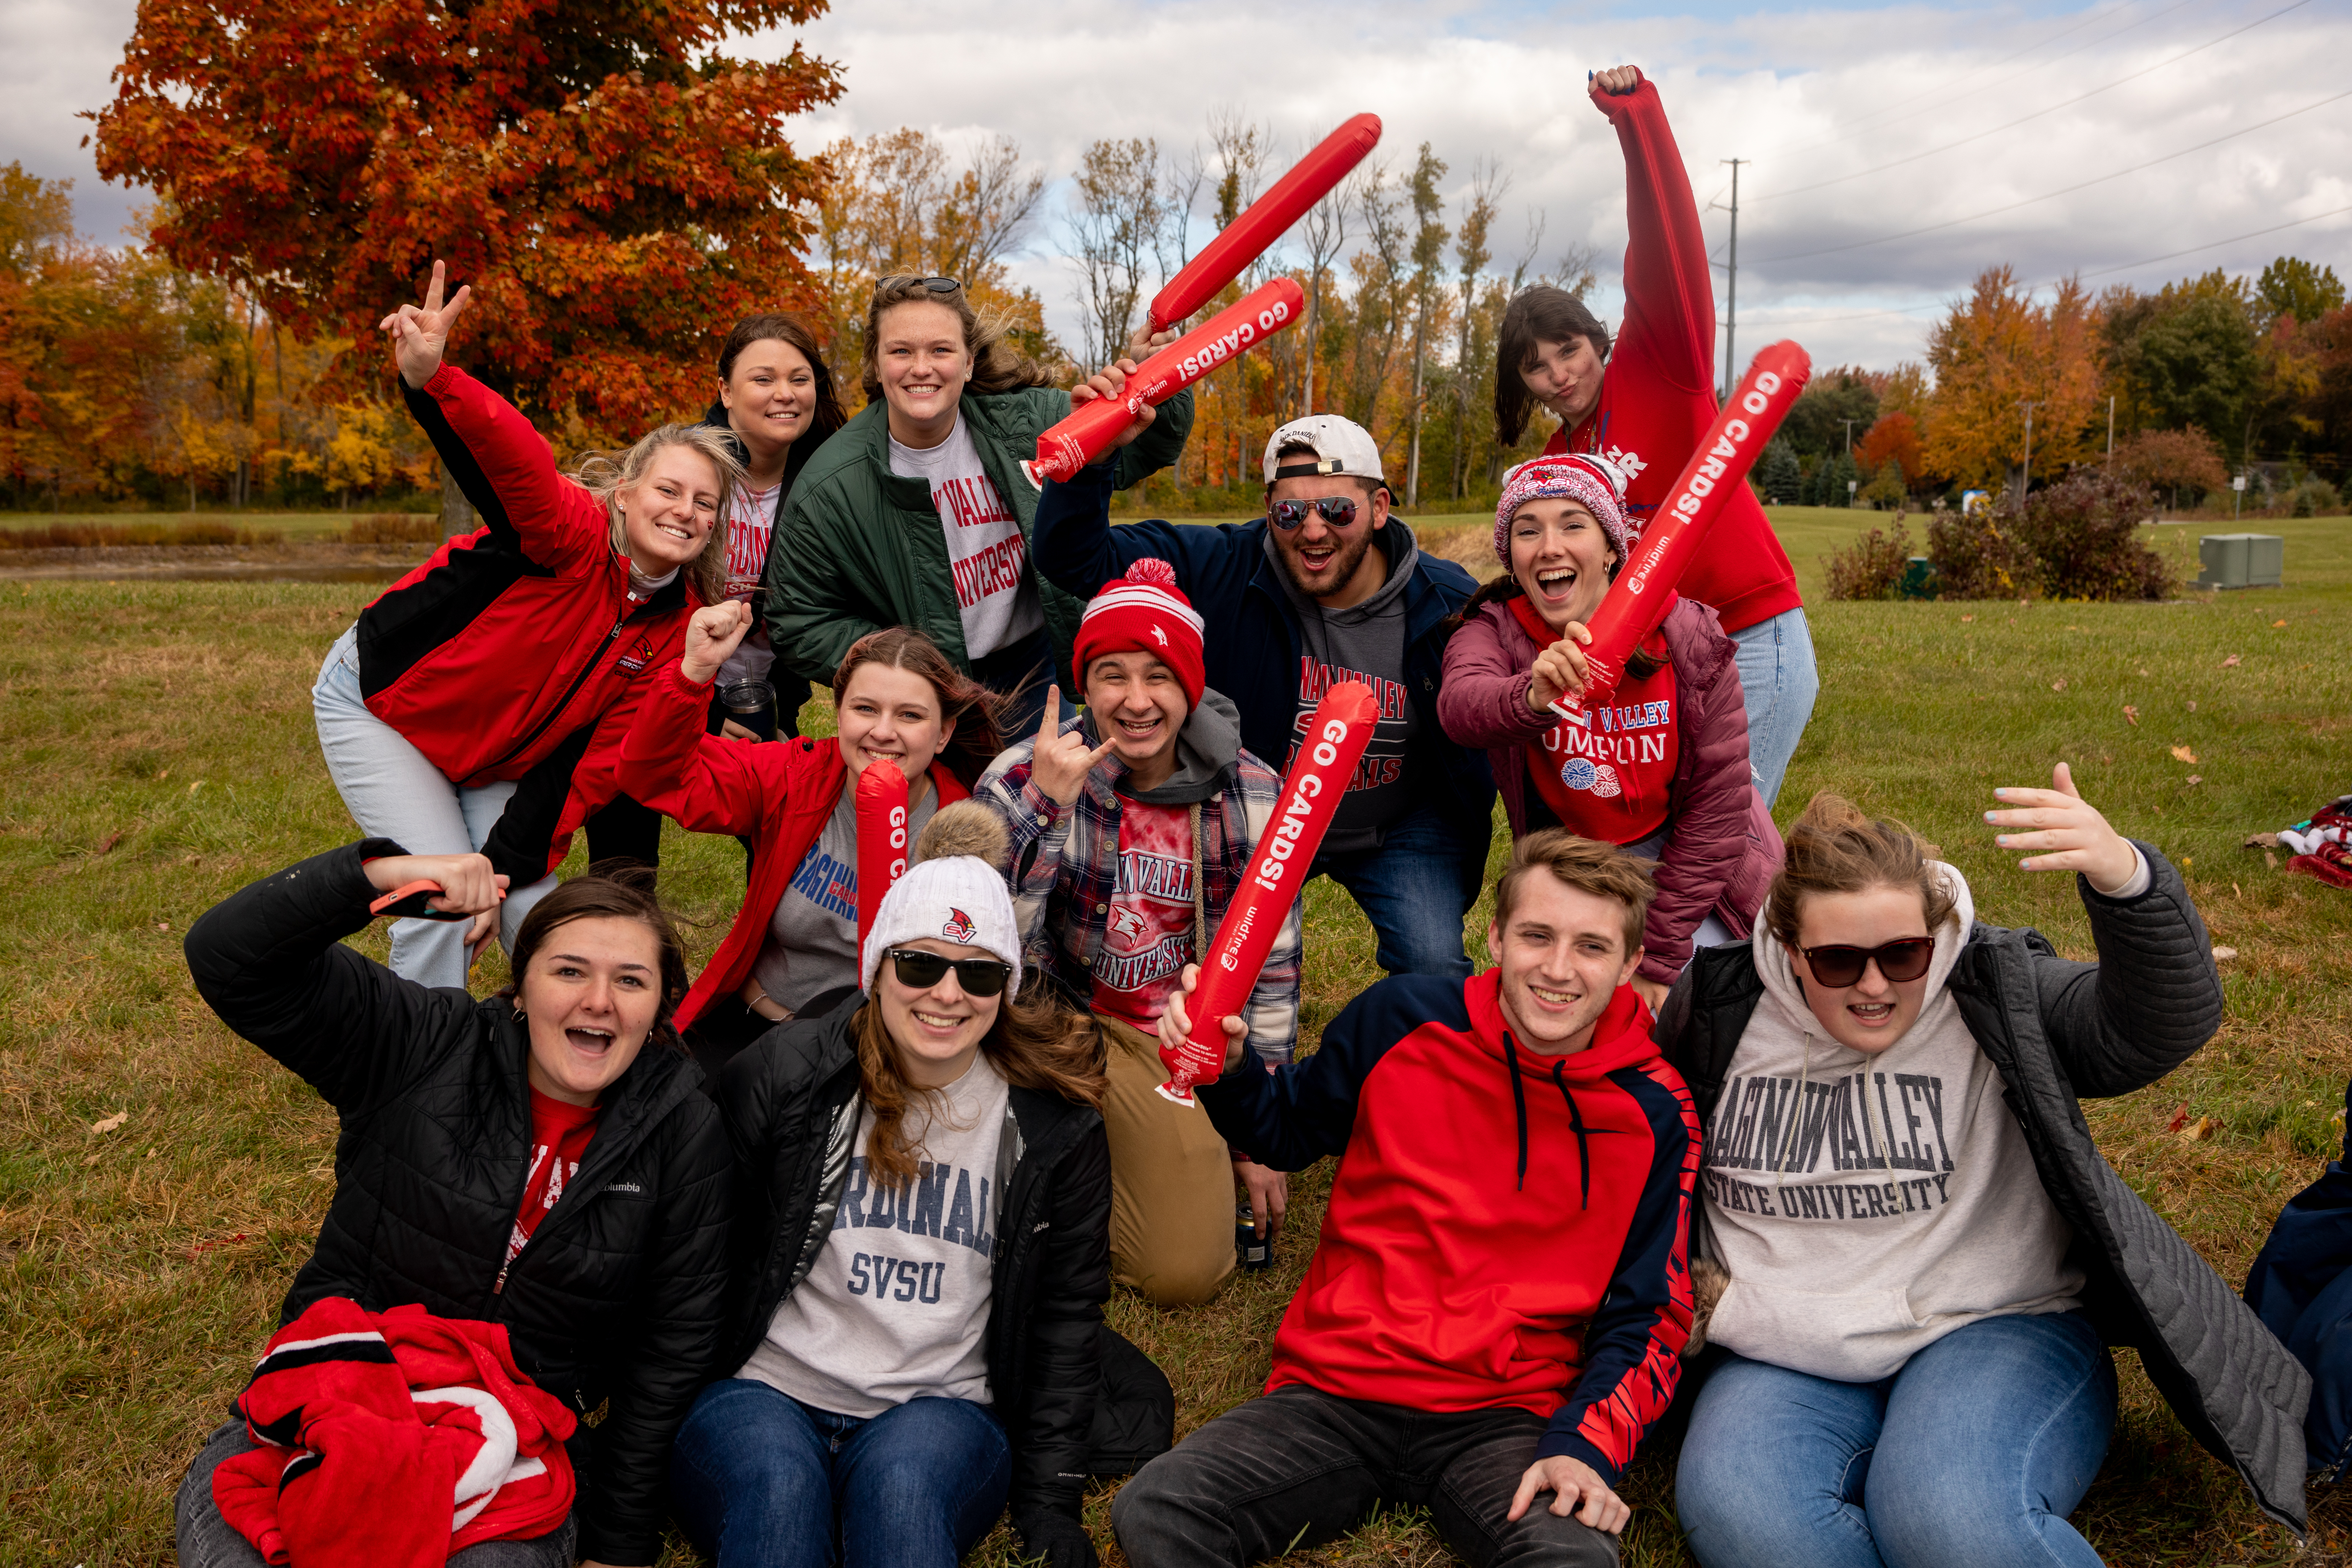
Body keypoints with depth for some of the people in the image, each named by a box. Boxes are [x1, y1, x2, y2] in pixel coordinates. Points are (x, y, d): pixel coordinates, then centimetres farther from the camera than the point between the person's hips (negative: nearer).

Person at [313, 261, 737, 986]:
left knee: (536, 910, -3)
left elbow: (597, 762, -12)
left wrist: (509, 866, -17)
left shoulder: (681, 625, -10)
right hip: (380, 700, -5)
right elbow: (517, 463, -48)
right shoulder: (575, 533, -25)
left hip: (495, 759, 5)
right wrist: (431, 382, -68)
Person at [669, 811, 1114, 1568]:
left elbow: (1067, 1311, 6)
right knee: (777, 1487, -34)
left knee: (903, 1482, -34)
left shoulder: (1054, 1124, 3)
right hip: (765, 1394, 0)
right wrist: (669, 1425, 0)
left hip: (939, 1410, 1)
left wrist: (1050, 1496, 2)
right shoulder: (780, 1075, -2)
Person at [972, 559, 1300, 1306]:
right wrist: (1046, 804, -34)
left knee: (1187, 1273, -13)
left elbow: (1272, 970, 1)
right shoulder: (1022, 779, -14)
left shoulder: (1254, 796, -7)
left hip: (1177, 1050, 1)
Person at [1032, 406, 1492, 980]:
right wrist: (1091, 454, -36)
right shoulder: (1227, 568, -18)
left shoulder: (1448, 600, -16)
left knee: (1436, 968, -15)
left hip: (1399, 831, 0)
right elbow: (1075, 560, -20)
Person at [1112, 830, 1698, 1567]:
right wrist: (1223, 1067, -7)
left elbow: (1649, 1316, 3)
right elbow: (1286, 1131, 14)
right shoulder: (1403, 1019, -2)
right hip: (1334, 1395, 2)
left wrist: (1587, 1444, -13)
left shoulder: (1655, 1116, -3)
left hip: (1506, 1416, -2)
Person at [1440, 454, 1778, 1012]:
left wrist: (1659, 958, -16)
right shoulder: (1495, 631, -15)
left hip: (1682, 862, -1)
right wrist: (1535, 698, -65)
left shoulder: (1689, 638, -17)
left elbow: (1717, 801, -14)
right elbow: (1460, 705, -40)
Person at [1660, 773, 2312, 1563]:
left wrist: (2124, 878, -39)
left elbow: (2163, 1027, -21)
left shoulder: (1994, 993, -3)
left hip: (1996, 1329, -2)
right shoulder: (1720, 1012, 3)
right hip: (1793, 1356, 2)